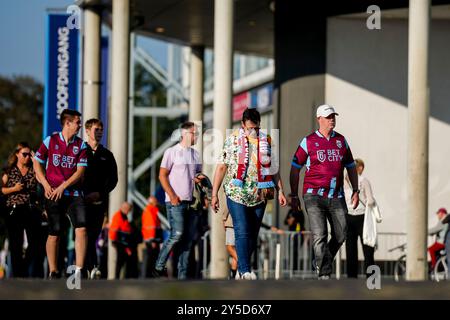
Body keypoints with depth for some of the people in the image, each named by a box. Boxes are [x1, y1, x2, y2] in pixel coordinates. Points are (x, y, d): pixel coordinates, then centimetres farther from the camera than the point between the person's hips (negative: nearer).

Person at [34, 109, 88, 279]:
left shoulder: (81, 145, 6)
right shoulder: (50, 141, 4)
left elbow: (80, 171, 0)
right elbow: (37, 163, 11)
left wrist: (62, 187, -11)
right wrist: (46, 185, 0)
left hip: (74, 194, 1)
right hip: (53, 195, -1)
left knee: (81, 229, -15)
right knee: (54, 234, 1)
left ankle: (79, 270, -16)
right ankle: (53, 272, 12)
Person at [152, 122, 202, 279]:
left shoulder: (195, 154, 16)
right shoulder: (172, 152, -2)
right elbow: (162, 175, -5)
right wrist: (172, 196, -13)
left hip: (192, 202, 6)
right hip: (176, 202, -6)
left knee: (188, 239, 2)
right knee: (177, 235, -15)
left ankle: (182, 275, 4)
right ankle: (159, 267, -2)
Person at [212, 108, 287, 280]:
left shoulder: (266, 141, 9)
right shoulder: (232, 140, 1)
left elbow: (273, 168, 14)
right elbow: (221, 167, 2)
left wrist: (280, 191, 5)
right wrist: (214, 194, -1)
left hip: (259, 195, 3)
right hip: (237, 194, -3)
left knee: (253, 234, 6)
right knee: (242, 232, -14)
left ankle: (241, 268, 18)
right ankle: (245, 271, -16)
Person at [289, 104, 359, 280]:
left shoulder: (341, 140, 11)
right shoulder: (308, 141, -1)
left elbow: (351, 167, 20)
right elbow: (295, 168, 3)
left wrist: (355, 191, 12)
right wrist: (294, 196, 0)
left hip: (336, 197, 4)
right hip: (314, 196, -4)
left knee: (340, 236, 6)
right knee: (320, 236, -13)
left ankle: (322, 263, 29)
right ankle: (324, 274, -11)